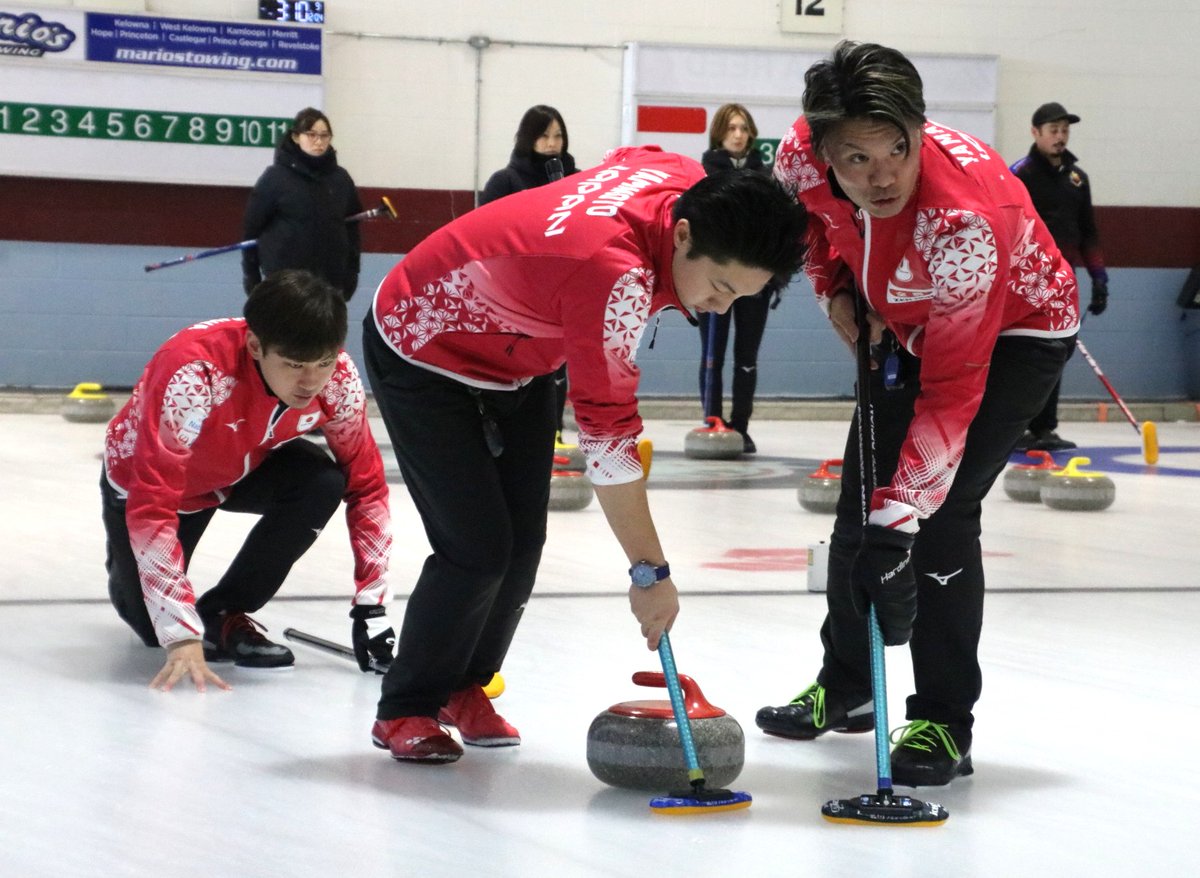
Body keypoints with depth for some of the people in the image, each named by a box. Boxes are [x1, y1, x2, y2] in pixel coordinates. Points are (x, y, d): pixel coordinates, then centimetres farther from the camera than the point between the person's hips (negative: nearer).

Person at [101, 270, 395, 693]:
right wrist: (182, 636, -45)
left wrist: (370, 603, -17)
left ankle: (223, 615, -7)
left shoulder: (338, 380, -28)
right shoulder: (193, 375, -43)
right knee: (155, 626, -6)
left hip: (245, 464, 3)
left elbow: (364, 481, -14)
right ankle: (127, 570, 31)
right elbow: (151, 504, -42)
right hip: (141, 476, -3)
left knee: (323, 484, -25)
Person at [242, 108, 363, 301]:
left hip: (330, 280, 3)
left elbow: (352, 227, 11)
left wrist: (351, 273, 7)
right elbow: (252, 226, -2)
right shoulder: (276, 177, -5)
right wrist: (251, 275, -2)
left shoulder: (340, 178, 5)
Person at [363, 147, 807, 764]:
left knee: (522, 544, 6)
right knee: (478, 549, -11)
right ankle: (405, 711, 5)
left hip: (514, 355, 8)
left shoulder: (688, 182, -19)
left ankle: (463, 689, 23)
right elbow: (607, 436, -37)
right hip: (423, 355, -8)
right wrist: (651, 573, -32)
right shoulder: (617, 276, -41)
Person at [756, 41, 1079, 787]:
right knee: (860, 498, 12)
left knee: (942, 510, -20)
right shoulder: (805, 156, -27)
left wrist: (900, 518, -45)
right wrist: (835, 288, -10)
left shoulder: (966, 215, -43)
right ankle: (845, 690, 32)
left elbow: (954, 387, -42)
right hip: (907, 326, 7)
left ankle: (945, 725, -9)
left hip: (1016, 334, -7)